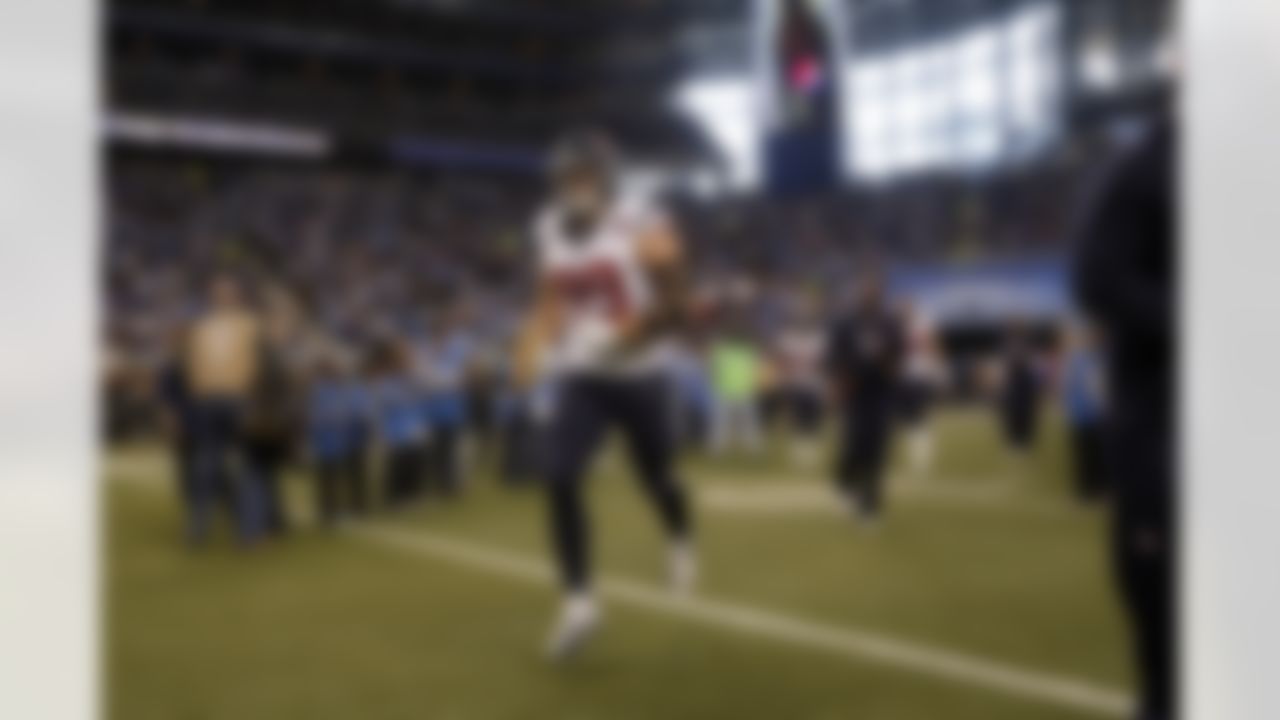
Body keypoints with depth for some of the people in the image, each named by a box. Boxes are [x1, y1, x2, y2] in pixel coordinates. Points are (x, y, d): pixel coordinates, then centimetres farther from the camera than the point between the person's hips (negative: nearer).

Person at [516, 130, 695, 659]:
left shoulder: (642, 225, -13)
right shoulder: (550, 229, 3)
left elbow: (675, 306, -10)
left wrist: (630, 335, -25)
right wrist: (534, 348, -4)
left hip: (637, 377, -3)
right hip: (580, 379, 3)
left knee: (656, 476, 13)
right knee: (560, 478, -14)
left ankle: (680, 542, 48)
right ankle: (578, 599, -5)